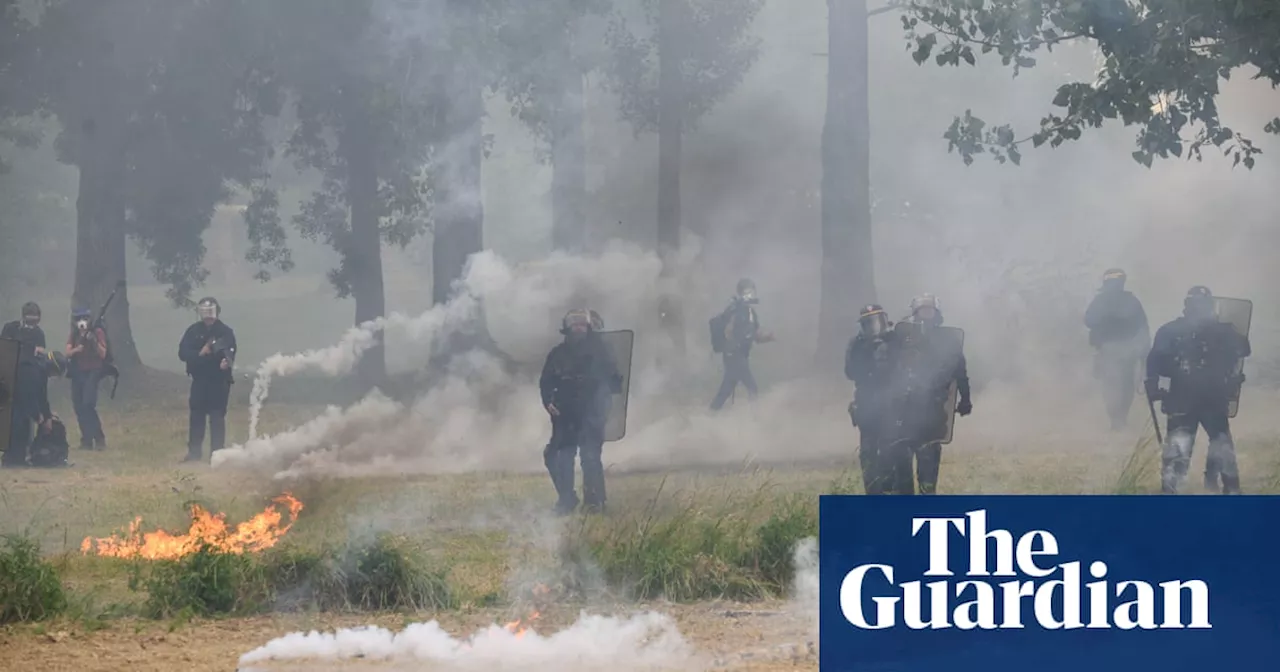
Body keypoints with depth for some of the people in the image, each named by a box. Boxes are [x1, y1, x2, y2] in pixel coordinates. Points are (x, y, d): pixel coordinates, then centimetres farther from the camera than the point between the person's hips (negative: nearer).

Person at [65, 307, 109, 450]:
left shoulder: (97, 332, -1)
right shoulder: (74, 336, 12)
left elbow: (103, 355, -7)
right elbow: (67, 353, 0)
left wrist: (94, 341, -21)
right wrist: (77, 349, -20)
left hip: (92, 372, -5)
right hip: (77, 373, 5)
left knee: (88, 404, -18)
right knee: (78, 407, 0)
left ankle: (99, 438, -10)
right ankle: (86, 440, 5)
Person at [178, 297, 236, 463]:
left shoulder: (225, 332, -4)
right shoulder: (193, 331, 3)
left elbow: (231, 353, -15)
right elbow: (182, 353, -4)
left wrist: (227, 361, -38)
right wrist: (200, 353, -20)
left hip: (219, 381, -3)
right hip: (199, 380, 3)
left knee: (217, 417, -2)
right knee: (196, 416, 7)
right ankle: (194, 452, 15)